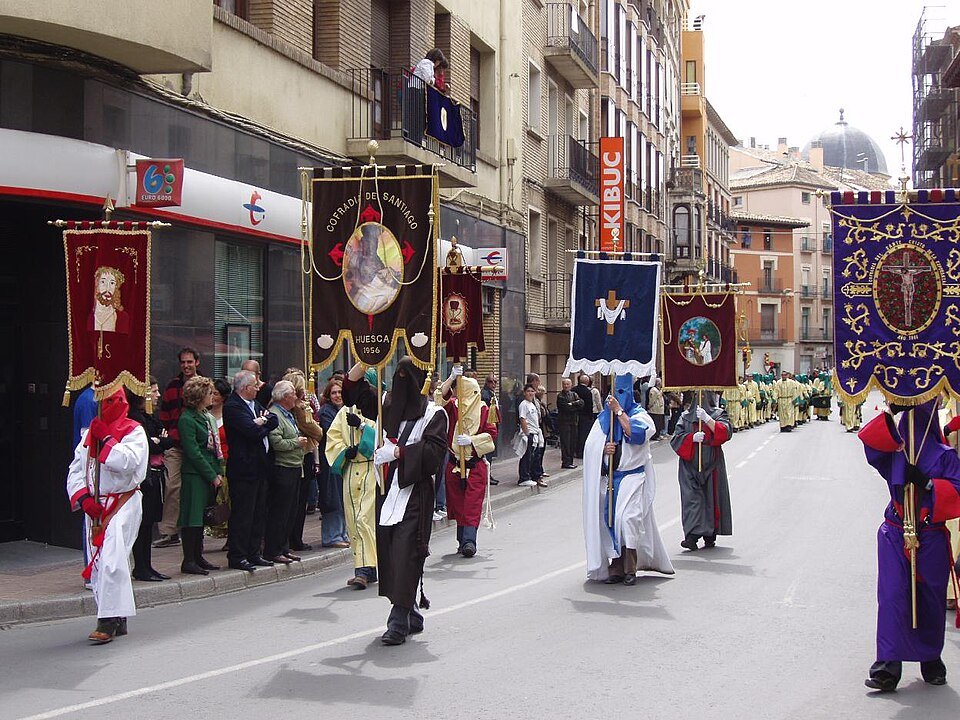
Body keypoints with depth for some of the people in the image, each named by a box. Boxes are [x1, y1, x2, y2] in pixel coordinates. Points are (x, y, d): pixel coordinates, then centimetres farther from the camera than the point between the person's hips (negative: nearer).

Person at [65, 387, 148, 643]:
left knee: (111, 559, -18)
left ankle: (108, 621, -18)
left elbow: (127, 462, -21)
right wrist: (83, 498, -3)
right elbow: (75, 470, 12)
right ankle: (118, 621, 15)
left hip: (123, 502, -7)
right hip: (94, 505, 7)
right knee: (97, 563, 6)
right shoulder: (90, 434, 15)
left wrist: (106, 439, -13)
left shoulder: (134, 432, -3)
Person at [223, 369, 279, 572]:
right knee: (242, 515, -5)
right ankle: (237, 557, 1)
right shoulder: (232, 407, -14)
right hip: (244, 469, -9)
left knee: (259, 513, 13)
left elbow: (274, 420, 10)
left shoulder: (254, 404, 16)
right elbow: (253, 431, -22)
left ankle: (253, 553, 20)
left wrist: (262, 422, -8)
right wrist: (263, 424, -2)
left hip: (260, 467, 9)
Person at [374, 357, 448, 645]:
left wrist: (398, 452, -16)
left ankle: (399, 621, -10)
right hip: (386, 492, 6)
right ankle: (411, 615, 22)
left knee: (405, 555, -11)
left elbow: (434, 451, -12)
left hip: (414, 494, -5)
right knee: (389, 553, 8)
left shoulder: (433, 414, -1)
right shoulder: (387, 407, 13)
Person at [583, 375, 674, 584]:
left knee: (627, 517, -18)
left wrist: (619, 411, -16)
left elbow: (636, 433, -19)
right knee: (610, 520, 1)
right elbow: (590, 445, 10)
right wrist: (604, 448, -11)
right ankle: (616, 569, 9)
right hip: (608, 478, 5)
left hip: (632, 477, -5)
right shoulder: (604, 418, 15)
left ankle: (630, 569, -12)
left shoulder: (639, 414, 2)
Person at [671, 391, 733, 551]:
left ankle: (710, 535, 9)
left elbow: (725, 432, -11)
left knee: (712, 496, 0)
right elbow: (677, 438, 4)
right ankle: (692, 535, -17)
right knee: (691, 496, -10)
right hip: (690, 464, 1)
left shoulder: (718, 414, 8)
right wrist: (692, 437, -14)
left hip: (712, 464, -1)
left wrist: (707, 418, -21)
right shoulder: (686, 416, 13)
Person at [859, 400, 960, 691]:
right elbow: (870, 439, -10)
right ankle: (888, 666, -9)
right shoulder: (893, 452, 7)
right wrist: (891, 413, -19)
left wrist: (927, 483, -19)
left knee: (931, 599, 9)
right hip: (895, 535, 0)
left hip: (931, 535, 0)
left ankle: (931, 660, 27)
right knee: (892, 596, -8)